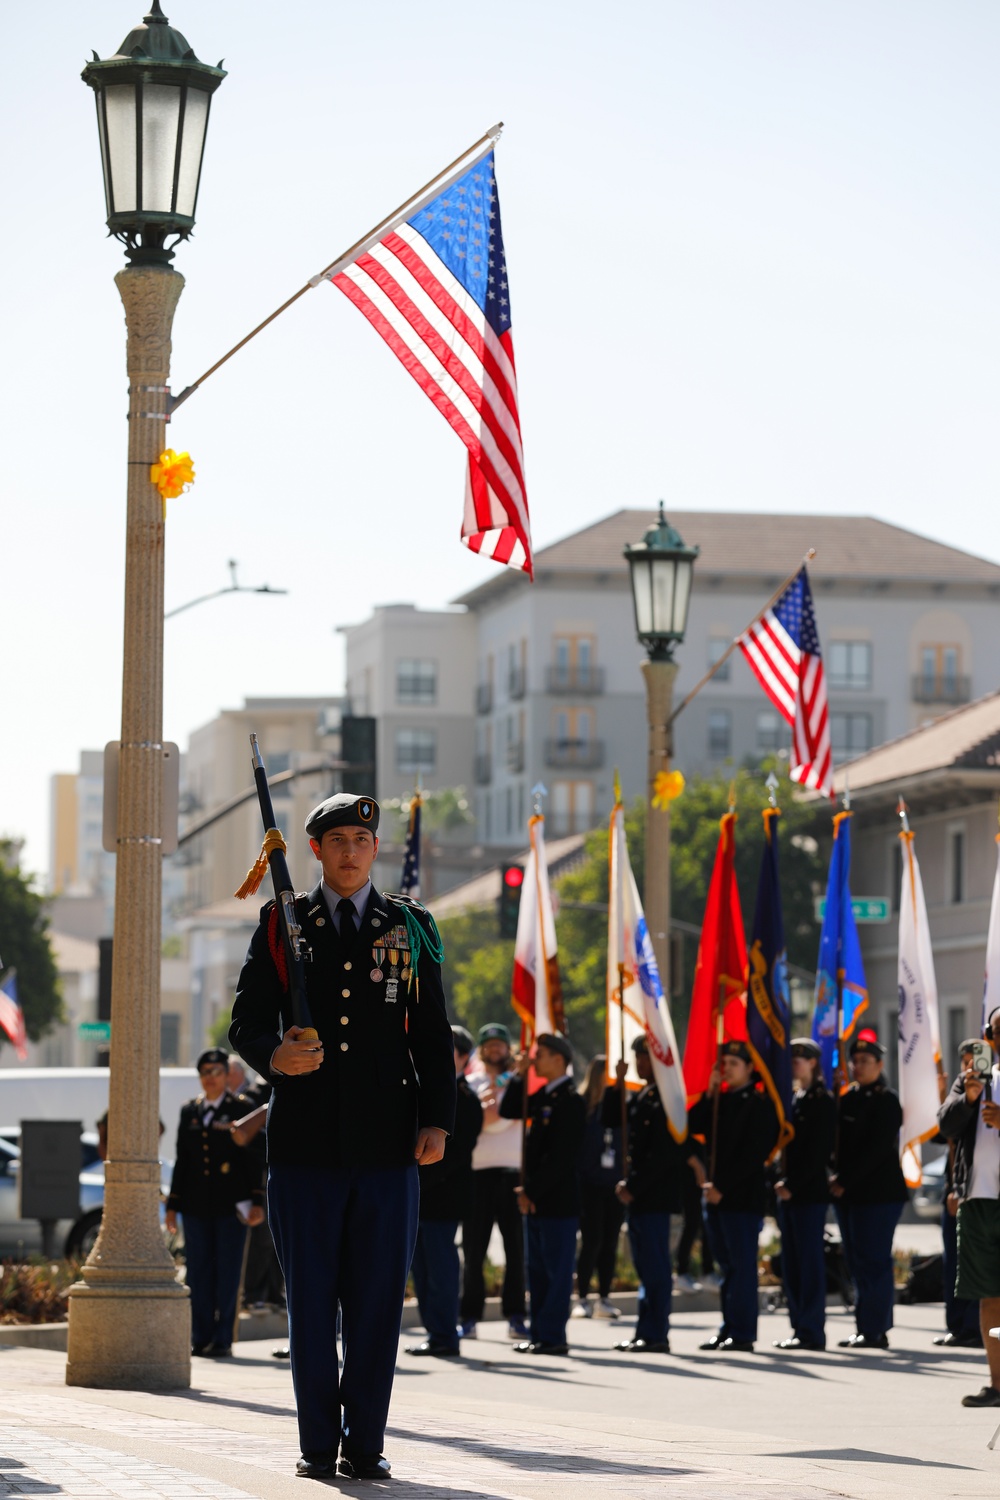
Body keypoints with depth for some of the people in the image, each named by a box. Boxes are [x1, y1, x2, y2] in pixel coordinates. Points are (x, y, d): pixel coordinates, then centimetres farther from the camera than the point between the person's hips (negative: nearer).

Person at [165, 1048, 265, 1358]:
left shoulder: (240, 1109, 1)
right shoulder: (189, 1111, 12)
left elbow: (254, 1158, -1)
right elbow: (181, 1161, 15)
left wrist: (256, 1201, -8)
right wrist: (173, 1204, 11)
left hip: (230, 1204, -4)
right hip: (196, 1205, 4)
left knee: (227, 1273, -2)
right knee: (198, 1272, 4)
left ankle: (223, 1339, 2)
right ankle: (201, 1337, 10)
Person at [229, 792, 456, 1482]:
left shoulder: (411, 927, 10)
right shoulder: (282, 925, 10)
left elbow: (433, 1033, 9)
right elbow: (247, 1019, 6)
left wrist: (437, 1119, -1)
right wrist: (272, 1056, -16)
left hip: (387, 1142, 0)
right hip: (305, 1141, 0)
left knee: (378, 1299, 0)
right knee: (310, 1299, 3)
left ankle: (366, 1444, 7)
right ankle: (318, 1444, 11)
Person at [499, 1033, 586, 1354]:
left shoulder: (570, 1102, -15)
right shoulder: (543, 1096, 13)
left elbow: (560, 1157, -19)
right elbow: (508, 1111, 16)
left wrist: (532, 1192, -15)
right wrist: (520, 1075, 5)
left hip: (558, 1200, -9)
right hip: (536, 1200, 9)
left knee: (556, 1270, -3)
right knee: (538, 1270, 12)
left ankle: (552, 1337, -1)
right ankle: (539, 1334, 17)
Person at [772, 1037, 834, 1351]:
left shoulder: (822, 1101, -8)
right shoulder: (792, 1099, 16)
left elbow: (819, 1152, -13)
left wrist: (793, 1185, -15)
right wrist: (781, 1181, 5)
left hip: (809, 1193, -8)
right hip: (787, 1192, 8)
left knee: (809, 1260, -6)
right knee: (791, 1263, 9)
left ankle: (811, 1330, -5)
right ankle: (799, 1328, 13)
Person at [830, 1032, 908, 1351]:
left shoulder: (887, 1100, -8)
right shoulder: (849, 1098, 14)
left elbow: (877, 1148, -16)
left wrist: (845, 1181, -16)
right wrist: (837, 1177, 0)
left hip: (879, 1192, -8)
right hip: (849, 1193, 8)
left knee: (873, 1262, -7)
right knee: (858, 1262, 9)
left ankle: (874, 1329, -5)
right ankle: (870, 1329, 14)